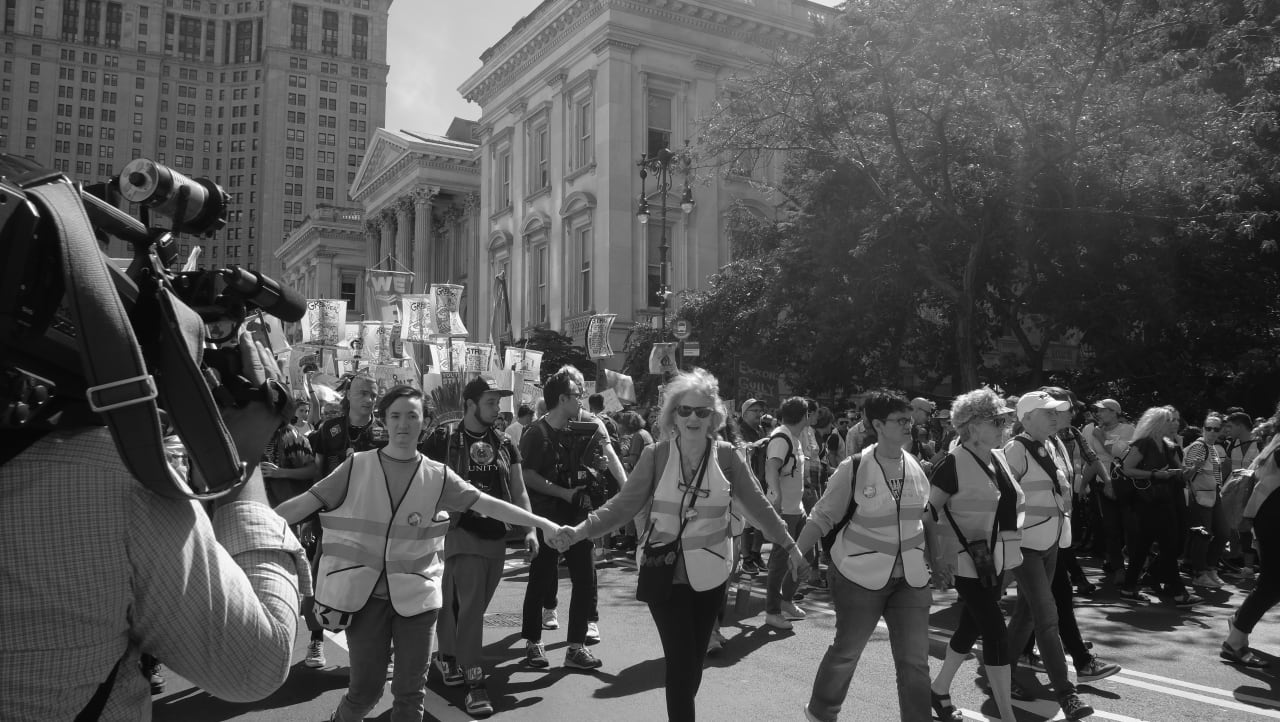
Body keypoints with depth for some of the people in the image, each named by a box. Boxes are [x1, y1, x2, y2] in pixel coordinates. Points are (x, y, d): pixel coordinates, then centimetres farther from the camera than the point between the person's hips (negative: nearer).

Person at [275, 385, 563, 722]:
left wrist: (547, 525, -2)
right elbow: (303, 504, -3)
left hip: (416, 594, 1)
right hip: (365, 593, -1)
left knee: (411, 691, 6)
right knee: (366, 688, 4)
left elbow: (490, 505, -1)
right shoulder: (356, 467, -4)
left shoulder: (438, 476, -1)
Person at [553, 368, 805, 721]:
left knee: (695, 661, 14)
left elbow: (757, 505, 1)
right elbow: (623, 504, -12)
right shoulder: (655, 455, -9)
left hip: (709, 575, 2)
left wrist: (789, 545, 1)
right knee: (681, 663, -4)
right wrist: (582, 529, -24)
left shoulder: (726, 456, -5)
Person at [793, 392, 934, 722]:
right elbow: (822, 517, -8)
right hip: (861, 577, -3)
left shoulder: (916, 467, 0)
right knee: (846, 651, 12)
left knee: (915, 661, 2)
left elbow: (924, 517, 14)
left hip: (910, 578, 4)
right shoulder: (853, 469, -14)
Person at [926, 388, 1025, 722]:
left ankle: (939, 690, 33)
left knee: (970, 628, 16)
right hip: (968, 562, -8)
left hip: (997, 561, 8)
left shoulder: (998, 458, 7)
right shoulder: (953, 463, -16)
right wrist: (937, 561, -18)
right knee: (996, 632, -7)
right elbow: (927, 513, -15)